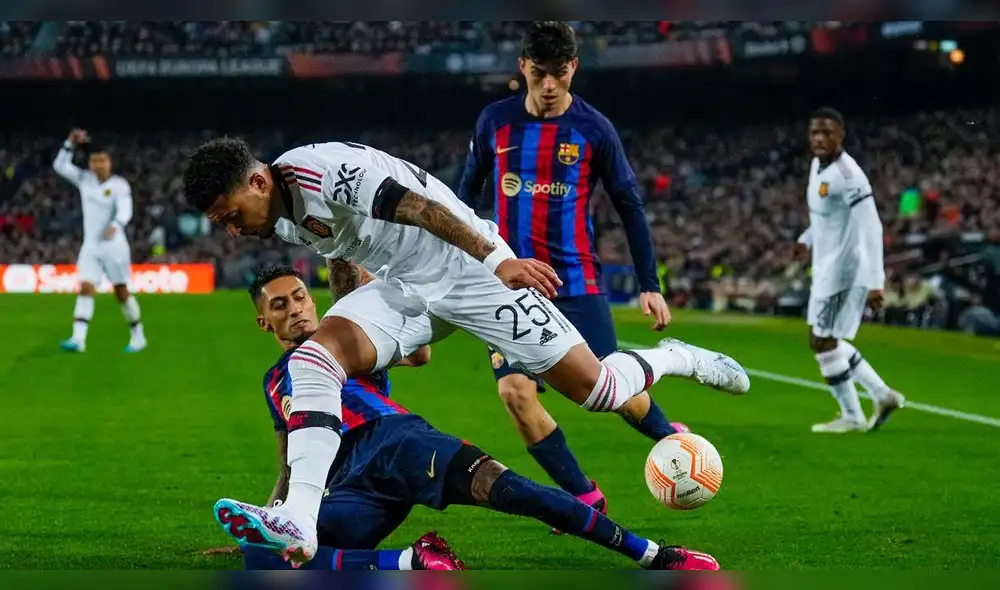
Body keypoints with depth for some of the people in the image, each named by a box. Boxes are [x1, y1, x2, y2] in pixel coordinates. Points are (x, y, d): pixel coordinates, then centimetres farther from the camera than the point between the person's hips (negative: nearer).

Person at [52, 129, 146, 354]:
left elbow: (125, 211, -23)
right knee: (85, 289, -10)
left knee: (121, 293, 2)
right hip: (90, 246, 4)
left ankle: (138, 336, 17)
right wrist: (71, 144, -4)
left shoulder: (119, 185, -10)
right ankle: (78, 338, -20)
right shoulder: (84, 179, 6)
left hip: (113, 245, -4)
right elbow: (60, 166, 9)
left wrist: (115, 225, -44)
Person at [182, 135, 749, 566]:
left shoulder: (323, 171, -26)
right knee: (315, 354, -18)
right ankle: (299, 524, -28)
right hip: (402, 289, 8)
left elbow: (419, 206, -30)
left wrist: (498, 259, -35)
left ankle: (675, 360, 26)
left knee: (596, 389, -8)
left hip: (472, 270, -8)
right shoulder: (285, 216, 3)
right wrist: (362, 343, 28)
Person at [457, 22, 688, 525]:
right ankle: (586, 499, 1)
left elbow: (630, 207, 1)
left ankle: (671, 439, 30)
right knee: (515, 392, -14)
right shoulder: (495, 121, 0)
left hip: (577, 283, -2)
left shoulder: (593, 129, -5)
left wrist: (649, 285, -1)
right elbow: (469, 190, 13)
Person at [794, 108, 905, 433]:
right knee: (829, 341, 16)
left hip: (842, 269, -9)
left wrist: (875, 282, -29)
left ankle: (852, 417, 10)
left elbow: (871, 229, -26)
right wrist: (807, 238, 36)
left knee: (821, 342, -2)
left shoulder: (848, 175, -23)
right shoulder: (818, 164, 6)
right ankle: (882, 394, 24)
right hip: (827, 267, 9)